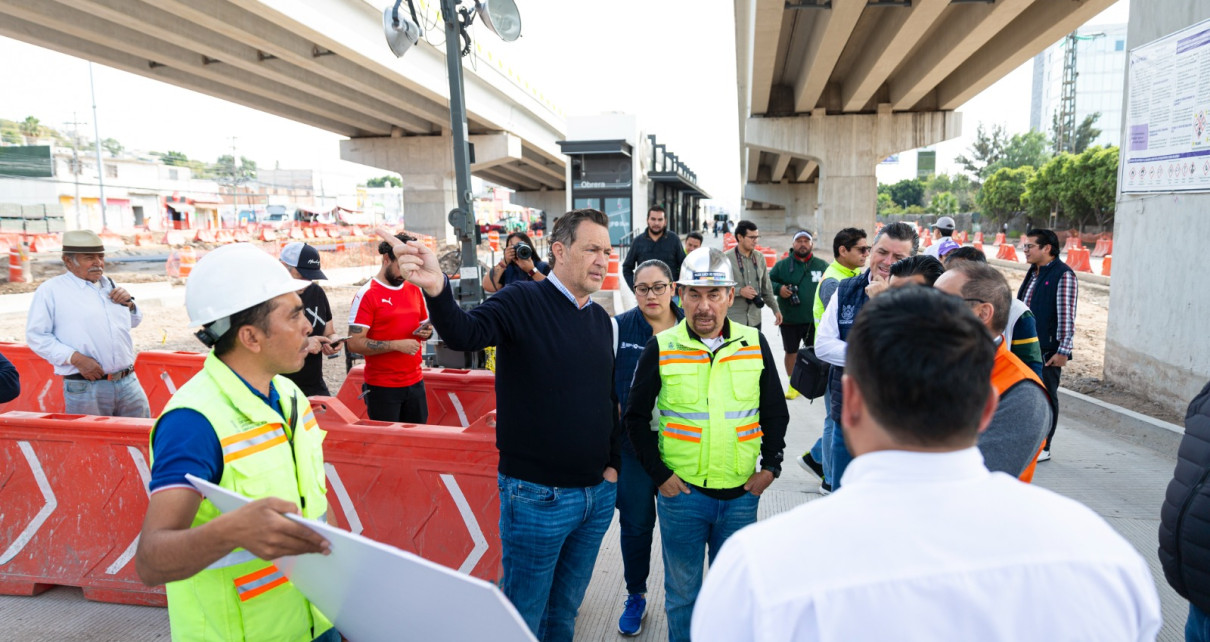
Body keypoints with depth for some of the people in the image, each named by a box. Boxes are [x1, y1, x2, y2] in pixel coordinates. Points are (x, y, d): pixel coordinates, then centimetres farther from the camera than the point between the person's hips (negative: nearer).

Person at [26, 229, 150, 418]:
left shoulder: (110, 285, 15)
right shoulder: (51, 290, -3)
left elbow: (134, 321, 27)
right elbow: (36, 335, -8)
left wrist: (129, 304, 6)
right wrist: (75, 358, -18)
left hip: (129, 382, 5)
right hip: (84, 387, -5)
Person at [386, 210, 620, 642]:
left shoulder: (600, 320, 7)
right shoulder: (523, 303, -13)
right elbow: (464, 333, -33)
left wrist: (614, 462, 10)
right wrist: (437, 291, -52)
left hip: (598, 493, 6)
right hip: (537, 495, -6)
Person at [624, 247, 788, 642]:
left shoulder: (754, 344, 0)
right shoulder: (661, 348, -6)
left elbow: (775, 411, 10)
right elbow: (636, 415, 0)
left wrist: (771, 465, 2)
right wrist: (659, 473, -5)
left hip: (742, 493, 2)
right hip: (681, 491, -1)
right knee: (682, 591, 14)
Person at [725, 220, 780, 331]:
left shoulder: (760, 257, 9)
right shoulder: (726, 258, -9)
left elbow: (766, 287, 17)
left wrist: (775, 309, 15)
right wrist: (740, 291, -18)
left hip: (755, 320, 6)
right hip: (733, 320, -5)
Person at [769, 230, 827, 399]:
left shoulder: (822, 265, 3)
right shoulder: (782, 265, 0)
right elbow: (767, 281, 4)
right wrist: (779, 288, -15)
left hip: (814, 320, 1)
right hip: (789, 320, 0)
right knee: (791, 352, 10)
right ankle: (792, 384, 26)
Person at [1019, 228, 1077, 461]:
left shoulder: (1063, 275, -11)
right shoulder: (1033, 272, 14)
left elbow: (1067, 317, -15)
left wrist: (1062, 351, -18)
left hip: (1048, 351, -8)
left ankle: (1043, 448, 13)